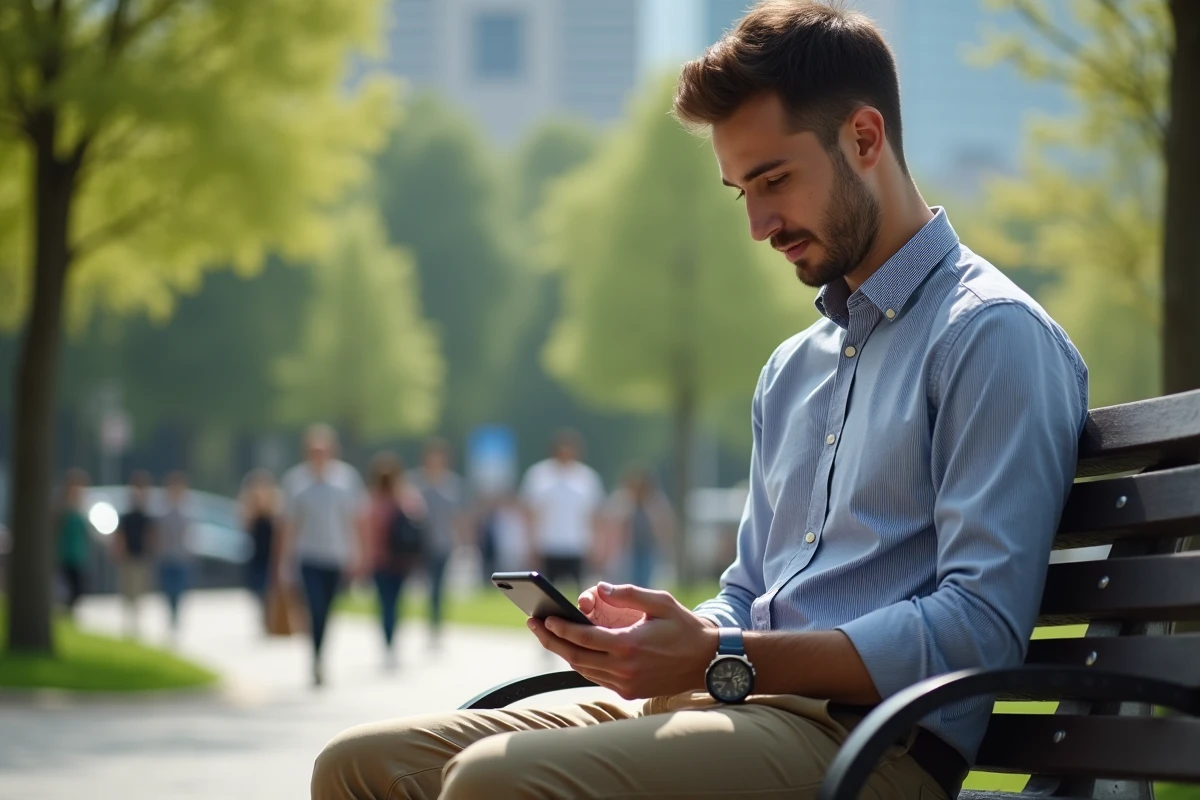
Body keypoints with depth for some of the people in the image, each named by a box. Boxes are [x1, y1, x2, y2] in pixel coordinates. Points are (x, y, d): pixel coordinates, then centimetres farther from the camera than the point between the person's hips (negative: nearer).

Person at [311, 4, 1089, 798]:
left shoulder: (992, 336, -4)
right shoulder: (793, 370, 25)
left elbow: (980, 629, -14)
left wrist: (723, 663, -17)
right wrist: (670, 631, 4)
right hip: (742, 705, 9)